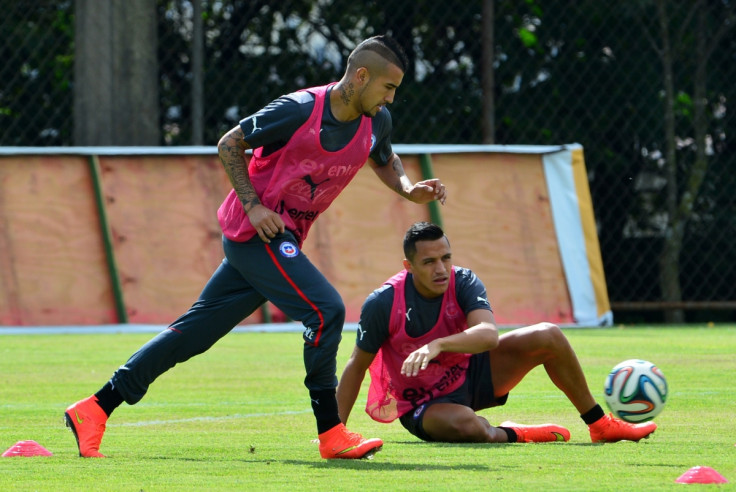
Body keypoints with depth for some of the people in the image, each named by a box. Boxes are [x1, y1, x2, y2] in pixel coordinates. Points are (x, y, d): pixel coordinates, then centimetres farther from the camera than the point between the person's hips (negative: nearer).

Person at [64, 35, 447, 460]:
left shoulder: (377, 121, 2)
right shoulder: (300, 110, -18)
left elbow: (385, 161, 23)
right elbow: (230, 143, -7)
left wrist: (409, 190, 2)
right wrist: (252, 205, -17)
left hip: (285, 240, 8)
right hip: (258, 232, -8)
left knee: (195, 332, 7)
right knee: (325, 310, -19)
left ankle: (95, 410, 11)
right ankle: (331, 435, -12)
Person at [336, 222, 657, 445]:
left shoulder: (463, 283, -18)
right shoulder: (383, 304, -24)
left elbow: (489, 333, -36)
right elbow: (357, 366, -14)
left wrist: (437, 345, -53)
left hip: (472, 371, 4)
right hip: (425, 403, -4)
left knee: (548, 336, -11)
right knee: (465, 424, -41)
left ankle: (601, 425, 5)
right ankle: (510, 436, -5)